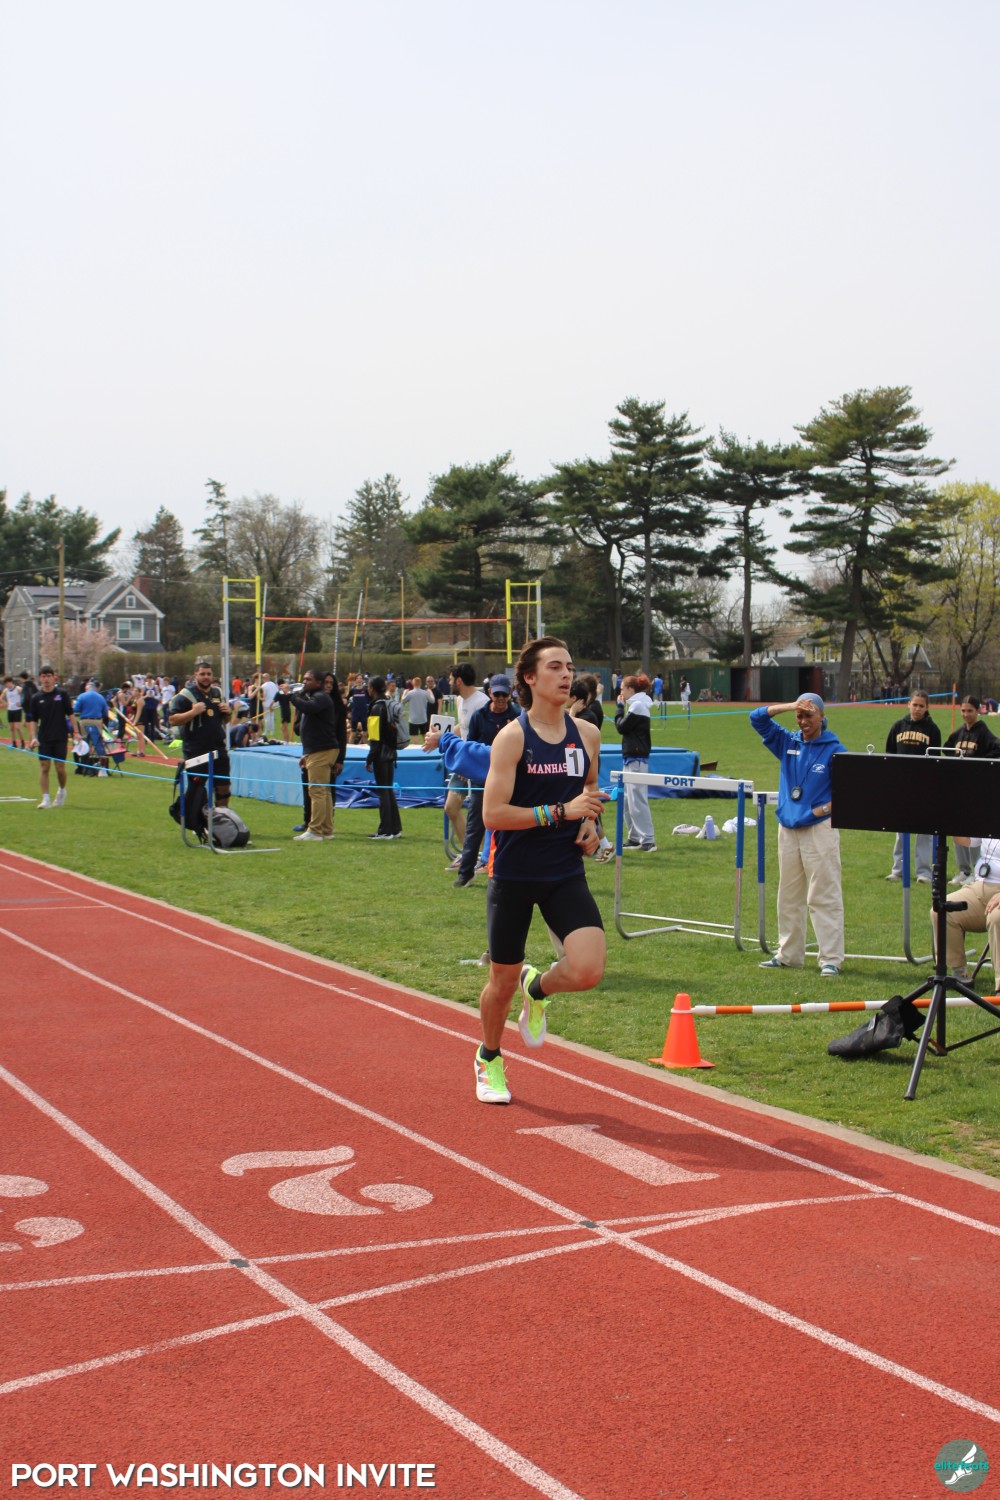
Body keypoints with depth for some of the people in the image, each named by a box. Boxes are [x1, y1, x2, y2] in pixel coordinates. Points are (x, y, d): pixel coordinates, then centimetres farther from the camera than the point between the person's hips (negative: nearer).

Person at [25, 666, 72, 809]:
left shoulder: (62, 693, 0)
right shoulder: (35, 698, 3)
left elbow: (70, 714, 4)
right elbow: (33, 720, 6)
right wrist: (33, 737, -4)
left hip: (61, 737, -1)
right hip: (44, 738, 1)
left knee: (60, 767, 0)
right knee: (44, 766, -3)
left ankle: (62, 790, 27)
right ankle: (45, 798, -2)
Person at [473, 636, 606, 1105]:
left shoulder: (587, 735, 4)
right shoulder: (512, 737, -11)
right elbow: (493, 814, -17)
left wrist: (589, 826, 2)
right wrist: (560, 812, -22)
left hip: (566, 874, 3)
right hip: (514, 874, -3)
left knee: (588, 970, -16)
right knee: (503, 981, 9)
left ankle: (538, 988, 20)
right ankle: (489, 1059, 38)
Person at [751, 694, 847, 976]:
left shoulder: (834, 750, -5)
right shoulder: (788, 742, 10)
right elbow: (757, 718, 7)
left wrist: (825, 808, -12)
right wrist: (789, 707, -4)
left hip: (820, 829, -6)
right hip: (787, 829, 6)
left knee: (824, 897, -7)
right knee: (788, 896, 12)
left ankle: (831, 959, -5)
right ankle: (789, 955, 20)